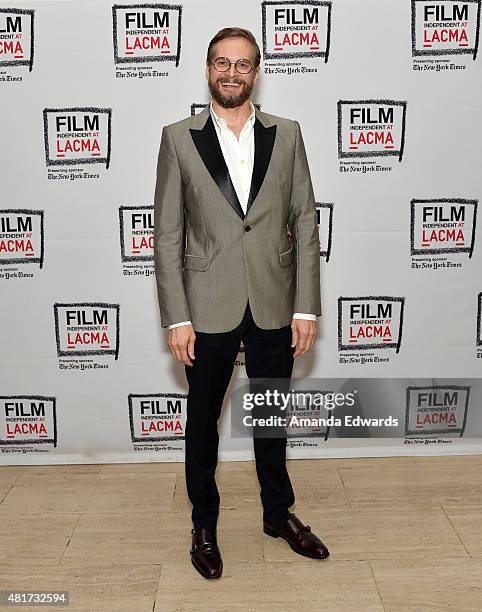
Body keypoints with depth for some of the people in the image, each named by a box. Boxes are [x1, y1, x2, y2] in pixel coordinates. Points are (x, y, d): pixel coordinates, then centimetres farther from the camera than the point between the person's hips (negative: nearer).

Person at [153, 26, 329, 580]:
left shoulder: (286, 135, 4)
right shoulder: (179, 137, -1)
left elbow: (305, 223, 1)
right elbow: (167, 233, -4)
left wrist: (306, 307, -4)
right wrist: (176, 317, -9)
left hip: (274, 306, 2)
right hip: (209, 309, -1)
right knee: (203, 420, 13)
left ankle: (279, 513, 39)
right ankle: (204, 524, 35)